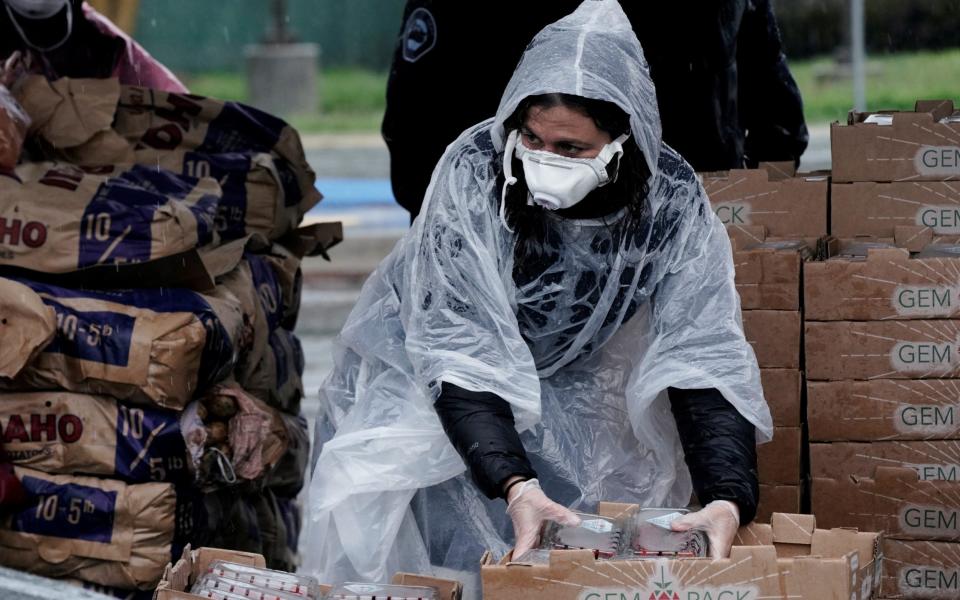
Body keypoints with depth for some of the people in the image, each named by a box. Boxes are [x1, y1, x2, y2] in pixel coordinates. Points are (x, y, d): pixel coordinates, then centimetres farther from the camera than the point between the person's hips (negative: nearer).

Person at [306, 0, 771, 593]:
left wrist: (727, 499, -43)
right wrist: (514, 485, -50)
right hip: (427, 373, -2)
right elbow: (460, 355, -34)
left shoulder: (672, 199, -24)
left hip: (569, 380, 2)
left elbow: (703, 354, -26)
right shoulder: (474, 172, -31)